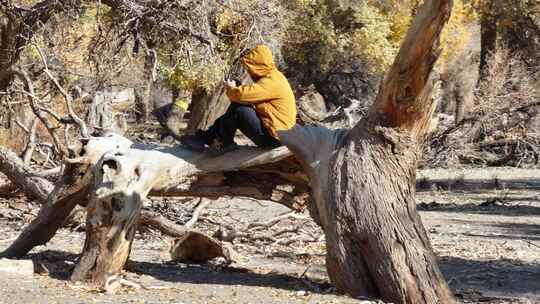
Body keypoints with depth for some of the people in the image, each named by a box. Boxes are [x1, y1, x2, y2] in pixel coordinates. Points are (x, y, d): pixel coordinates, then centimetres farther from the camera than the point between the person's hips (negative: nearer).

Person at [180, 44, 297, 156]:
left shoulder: (271, 82, -22)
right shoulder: (271, 77, 12)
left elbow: (242, 95, -30)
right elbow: (250, 95, 11)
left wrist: (230, 89, -8)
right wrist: (234, 89, -6)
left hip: (273, 137, -10)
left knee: (237, 108, -17)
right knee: (234, 112, 12)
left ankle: (223, 143, 1)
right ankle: (205, 138, 12)